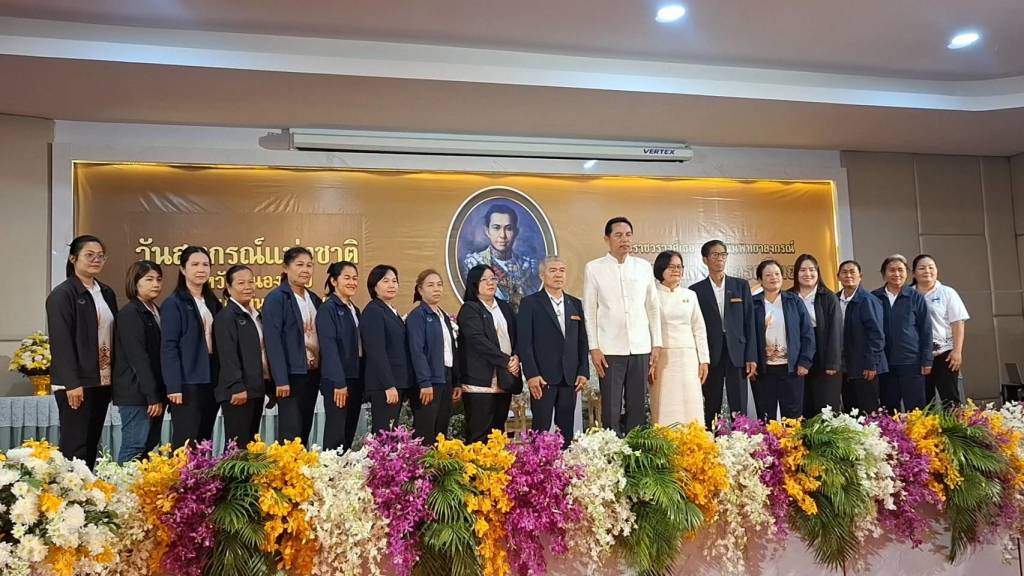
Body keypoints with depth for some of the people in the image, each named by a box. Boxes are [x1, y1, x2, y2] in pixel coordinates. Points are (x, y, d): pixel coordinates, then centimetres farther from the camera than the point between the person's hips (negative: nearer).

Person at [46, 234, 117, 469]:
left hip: (102, 380, 7)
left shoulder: (107, 293, 14)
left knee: (92, 445, 10)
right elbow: (60, 341, -13)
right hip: (76, 383, -7)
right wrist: (72, 383, -18)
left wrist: (115, 378, 10)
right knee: (75, 447, -3)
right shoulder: (62, 295, -7)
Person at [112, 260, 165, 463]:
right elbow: (138, 357, -15)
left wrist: (160, 394, 9)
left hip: (155, 393, 8)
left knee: (150, 447, 8)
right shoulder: (130, 314, -9)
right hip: (137, 393, -8)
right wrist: (152, 396, -17)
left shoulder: (156, 312, 15)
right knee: (134, 449, -6)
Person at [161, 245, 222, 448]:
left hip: (211, 382, 6)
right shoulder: (173, 304, -5)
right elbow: (168, 347, -11)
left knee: (204, 443, 10)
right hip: (187, 384, -6)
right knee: (185, 444, -5)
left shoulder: (213, 302, 14)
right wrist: (173, 386, -17)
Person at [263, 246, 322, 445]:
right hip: (291, 374, -7)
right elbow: (272, 341, -14)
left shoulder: (314, 299, 13)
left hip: (313, 372, 7)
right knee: (290, 434, -4)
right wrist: (280, 379, -19)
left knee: (305, 431, 11)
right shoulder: (276, 298, -8)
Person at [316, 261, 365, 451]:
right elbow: (329, 347, -16)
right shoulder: (328, 308, -8)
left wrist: (364, 382, 11)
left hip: (356, 380, 7)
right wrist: (339, 383, -21)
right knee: (336, 435, -4)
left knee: (349, 435, 9)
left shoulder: (355, 310, 15)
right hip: (337, 382, -7)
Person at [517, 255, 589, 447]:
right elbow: (524, 342, -6)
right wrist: (531, 374, -13)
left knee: (567, 430, 7)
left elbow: (582, 342, 14)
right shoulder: (530, 303, 0)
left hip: (570, 378, 4)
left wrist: (583, 372, 4)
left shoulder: (575, 304, 14)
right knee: (541, 428, -2)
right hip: (542, 377, -4)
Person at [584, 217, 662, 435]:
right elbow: (589, 311, 1)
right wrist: (594, 348, -5)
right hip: (610, 350, -2)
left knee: (638, 408, 5)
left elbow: (653, 308, 12)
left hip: (641, 348, 3)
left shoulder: (644, 266, 9)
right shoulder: (593, 268, 2)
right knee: (611, 410, 0)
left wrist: (656, 344, 7)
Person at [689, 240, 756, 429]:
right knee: (711, 409, 5)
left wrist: (751, 357, -1)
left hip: (737, 354, 1)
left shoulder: (741, 285, 8)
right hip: (710, 355, -1)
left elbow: (749, 322, 5)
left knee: (739, 408, 0)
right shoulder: (696, 290, 4)